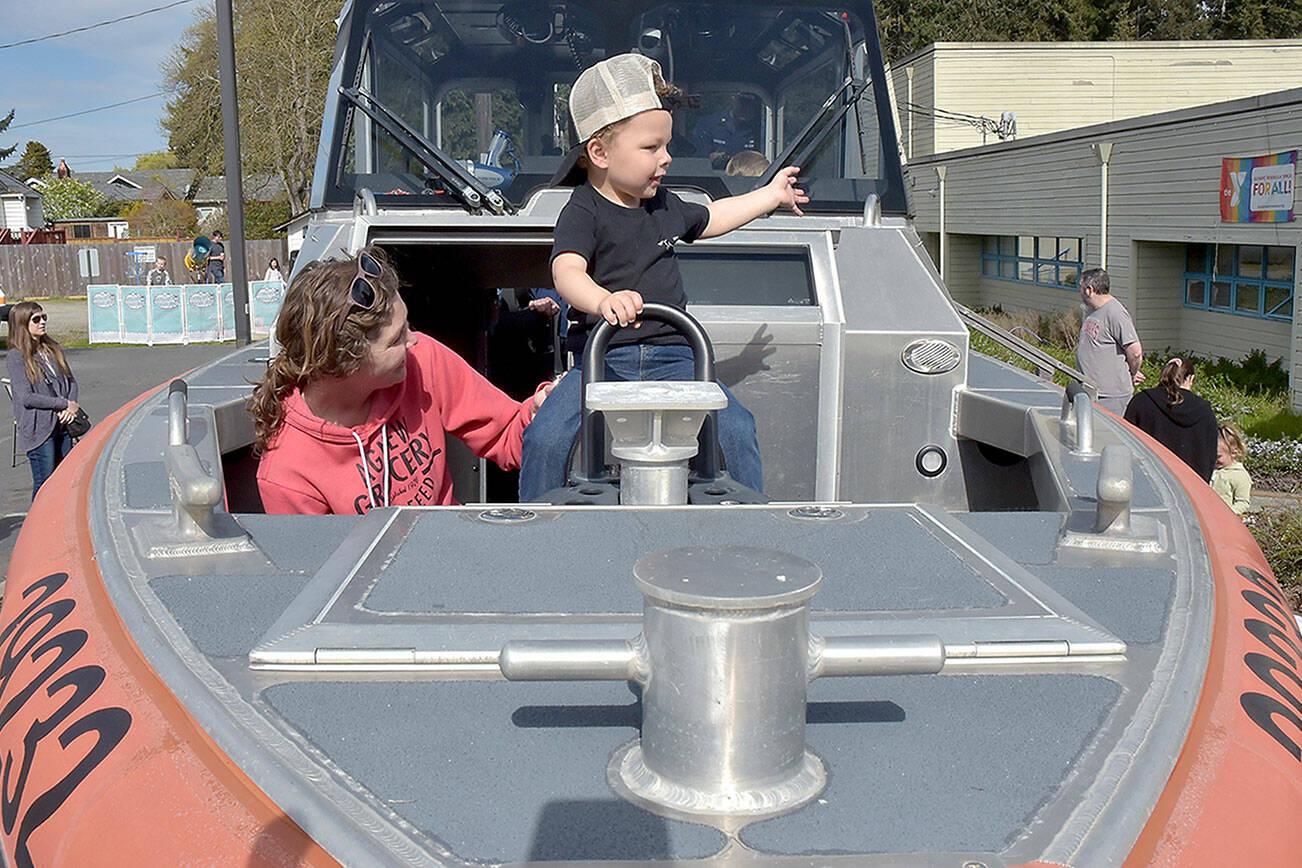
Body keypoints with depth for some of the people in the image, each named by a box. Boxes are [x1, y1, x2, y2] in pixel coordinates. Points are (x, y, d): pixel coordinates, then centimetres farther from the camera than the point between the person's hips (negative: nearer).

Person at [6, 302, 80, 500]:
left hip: (62, 424, 6)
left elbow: (71, 381, 15)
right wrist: (64, 404, -13)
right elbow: (26, 398, -15)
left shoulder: (53, 349, 12)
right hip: (38, 429, -6)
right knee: (45, 484, -3)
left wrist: (70, 407, -4)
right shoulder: (16, 357, -8)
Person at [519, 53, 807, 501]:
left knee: (735, 429, -17)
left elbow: (710, 218, 38)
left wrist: (771, 194, 45)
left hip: (672, 358, 5)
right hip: (601, 359, -4)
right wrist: (604, 301, -47)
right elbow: (567, 272, -25)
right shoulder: (582, 213, -6)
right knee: (547, 439, -24)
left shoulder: (666, 206, 16)